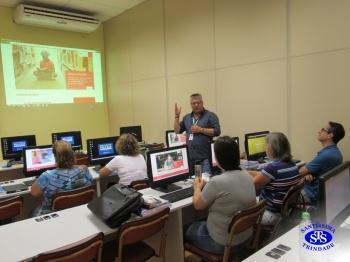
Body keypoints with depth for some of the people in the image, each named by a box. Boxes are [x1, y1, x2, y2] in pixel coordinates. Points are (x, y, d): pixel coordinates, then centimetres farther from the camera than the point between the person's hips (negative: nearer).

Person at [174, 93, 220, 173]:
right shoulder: (187, 117, 16)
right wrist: (177, 116, 3)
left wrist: (200, 129, -12)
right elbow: (177, 131, 12)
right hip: (190, 157, 4)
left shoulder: (210, 115, 1)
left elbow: (217, 131, -8)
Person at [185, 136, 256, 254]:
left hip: (223, 243, -6)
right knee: (202, 223, 29)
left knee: (188, 230, 20)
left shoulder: (217, 182, -28)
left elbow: (198, 205, -12)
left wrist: (197, 187, 7)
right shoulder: (247, 177, -7)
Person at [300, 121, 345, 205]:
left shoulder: (326, 155, -28)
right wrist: (308, 174, -11)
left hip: (312, 195, -9)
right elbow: (313, 169, 10)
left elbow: (301, 172, -21)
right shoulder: (335, 151, 5)